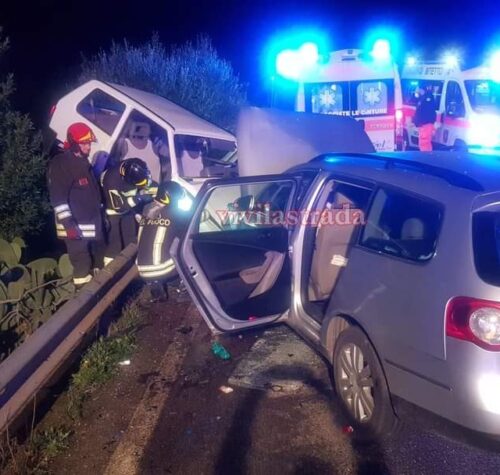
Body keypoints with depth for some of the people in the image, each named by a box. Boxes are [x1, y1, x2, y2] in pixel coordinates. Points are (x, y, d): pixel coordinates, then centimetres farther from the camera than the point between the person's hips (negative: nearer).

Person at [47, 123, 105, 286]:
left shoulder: (84, 162, 15)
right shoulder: (60, 164, -15)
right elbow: (58, 199, -20)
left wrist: (101, 215, 24)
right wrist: (68, 223, -24)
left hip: (93, 225, 10)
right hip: (76, 227, -10)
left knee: (98, 261, 20)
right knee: (82, 266, -6)